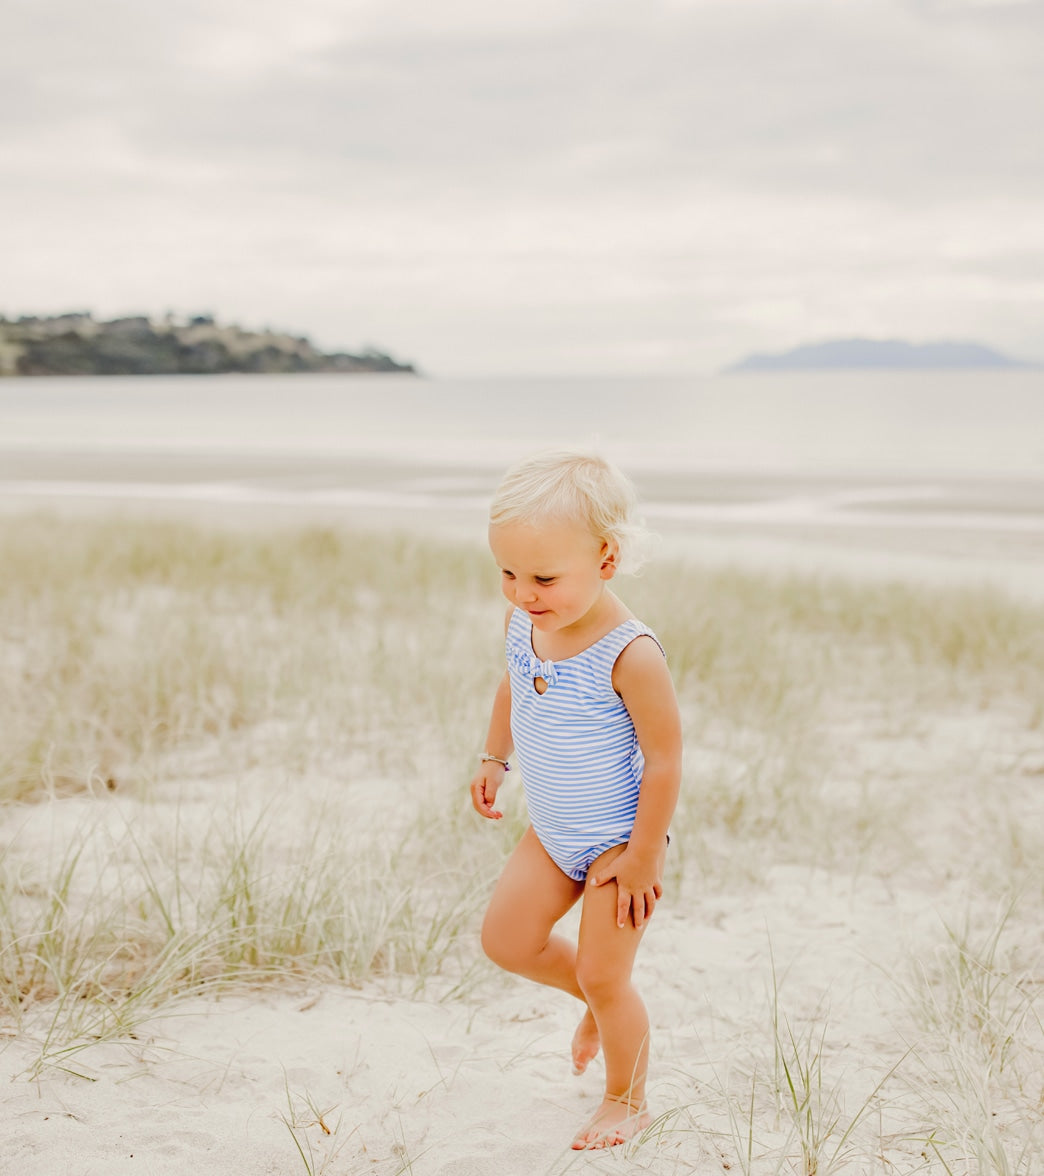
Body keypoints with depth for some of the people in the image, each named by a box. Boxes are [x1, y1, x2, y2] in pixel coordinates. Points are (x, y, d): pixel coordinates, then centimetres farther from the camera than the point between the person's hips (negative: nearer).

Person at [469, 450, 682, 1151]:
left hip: (618, 841, -7)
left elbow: (665, 759, -24)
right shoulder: (523, 623, -10)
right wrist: (495, 760, 17)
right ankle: (597, 1001, 38)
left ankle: (627, 1104, 28)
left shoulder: (630, 655, -32)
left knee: (604, 976, 3)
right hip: (553, 835, 7)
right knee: (506, 939, 11)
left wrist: (643, 855, -19)